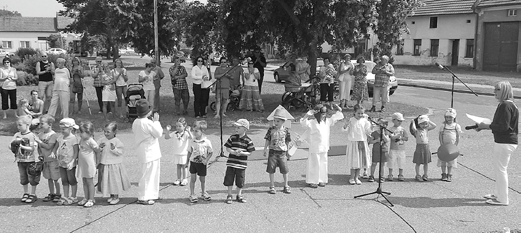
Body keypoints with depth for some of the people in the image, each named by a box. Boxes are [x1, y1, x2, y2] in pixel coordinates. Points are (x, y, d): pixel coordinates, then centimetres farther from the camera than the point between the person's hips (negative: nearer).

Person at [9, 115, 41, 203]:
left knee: (32, 178, 3)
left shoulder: (31, 135, -12)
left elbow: (32, 149, -17)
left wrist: (22, 146, -25)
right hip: (20, 160, 5)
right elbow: (10, 146, 2)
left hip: (31, 160, -5)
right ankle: (26, 193, 29)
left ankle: (33, 195, 15)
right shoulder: (17, 135, 4)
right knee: (23, 178, 14)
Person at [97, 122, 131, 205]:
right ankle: (111, 196, 27)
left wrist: (114, 149, -27)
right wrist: (100, 147, -11)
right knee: (107, 181, 12)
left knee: (115, 180, 3)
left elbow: (121, 152, -13)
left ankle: (116, 197, 15)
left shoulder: (117, 141, -12)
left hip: (114, 164, -5)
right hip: (104, 164, 5)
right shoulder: (102, 140, 3)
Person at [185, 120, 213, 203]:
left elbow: (211, 152, -3)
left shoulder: (207, 142, -11)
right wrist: (187, 162, 9)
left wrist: (206, 160, -13)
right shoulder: (192, 141, -3)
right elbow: (189, 152, 6)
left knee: (202, 179, 10)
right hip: (193, 162, 2)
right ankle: (192, 195, 11)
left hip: (202, 163, -1)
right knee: (193, 178, 1)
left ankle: (203, 193, 28)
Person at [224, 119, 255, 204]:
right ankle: (229, 195, 22)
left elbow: (249, 152, -5)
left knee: (240, 181, 9)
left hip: (241, 164, -1)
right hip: (231, 163, 1)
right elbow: (227, 148, 0)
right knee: (229, 179, 7)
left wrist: (242, 153, -22)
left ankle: (239, 195, 27)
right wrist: (234, 152, -18)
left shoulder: (248, 140, -6)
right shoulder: (232, 138, -1)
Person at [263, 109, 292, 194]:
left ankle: (286, 186, 20)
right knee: (271, 169, 3)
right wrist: (265, 150, -1)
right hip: (272, 152, 0)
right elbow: (267, 140, 3)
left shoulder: (286, 130, -1)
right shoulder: (271, 129, -1)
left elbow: (287, 141, 8)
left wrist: (287, 151, 10)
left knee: (285, 170, 5)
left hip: (282, 152, 0)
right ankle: (272, 187, 14)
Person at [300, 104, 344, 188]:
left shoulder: (327, 121, 8)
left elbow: (336, 117, 18)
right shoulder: (312, 123, -10)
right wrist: (307, 115, -34)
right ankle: (312, 181, 11)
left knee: (323, 164, 11)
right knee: (315, 164, 0)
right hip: (315, 148, -6)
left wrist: (339, 110, 3)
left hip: (324, 148, 6)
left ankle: (321, 180, 22)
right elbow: (303, 123, -24)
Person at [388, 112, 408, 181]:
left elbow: (406, 138, 5)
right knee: (391, 162, 0)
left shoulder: (402, 129, 9)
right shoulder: (391, 129, -2)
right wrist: (399, 134, -22)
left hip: (401, 148, 3)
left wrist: (400, 138, -7)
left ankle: (400, 175, 17)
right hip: (393, 148, -3)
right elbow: (392, 137, -15)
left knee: (401, 162, 6)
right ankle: (390, 175, 10)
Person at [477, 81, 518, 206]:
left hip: (505, 143, -11)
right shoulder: (504, 104, 13)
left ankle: (502, 199, 6)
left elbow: (503, 127, -23)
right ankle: (497, 193, 33)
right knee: (496, 165, 20)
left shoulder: (506, 105, -19)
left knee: (500, 168, -3)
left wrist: (486, 126, -15)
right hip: (502, 141, 11)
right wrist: (485, 126, 12)